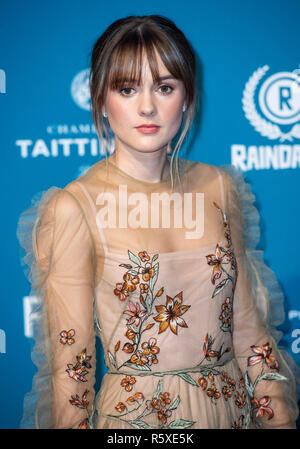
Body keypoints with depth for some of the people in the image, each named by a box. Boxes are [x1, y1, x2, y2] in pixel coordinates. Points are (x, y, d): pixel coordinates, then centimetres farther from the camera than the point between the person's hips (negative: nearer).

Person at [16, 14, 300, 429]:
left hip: (233, 407, 5)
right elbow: (70, 366, -13)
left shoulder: (219, 187, -1)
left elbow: (248, 326, 4)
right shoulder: (74, 208, -16)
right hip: (136, 413, -4)